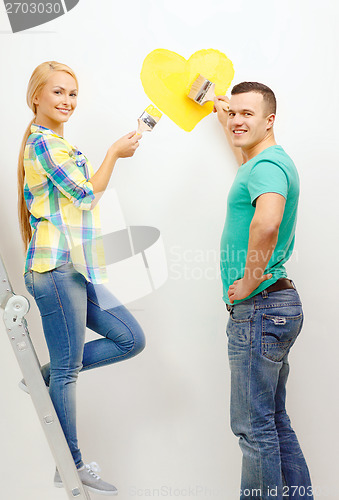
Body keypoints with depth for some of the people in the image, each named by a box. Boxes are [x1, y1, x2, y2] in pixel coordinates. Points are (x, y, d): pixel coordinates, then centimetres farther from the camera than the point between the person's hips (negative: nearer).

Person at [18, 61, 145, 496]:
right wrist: (114, 153, 2)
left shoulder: (55, 144, 22)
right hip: (57, 268, -10)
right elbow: (87, 195, -9)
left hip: (77, 268, 10)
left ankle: (43, 378, 18)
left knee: (131, 339, 9)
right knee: (67, 371, -1)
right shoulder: (44, 143, -9)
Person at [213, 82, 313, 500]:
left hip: (259, 307, -10)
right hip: (277, 305, 10)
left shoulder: (268, 164, -15)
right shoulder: (266, 161, 16)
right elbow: (246, 160, 44)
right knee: (274, 421, 19)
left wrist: (249, 284, -24)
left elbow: (266, 221, -37)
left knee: (255, 426, 0)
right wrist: (224, 118, 51)